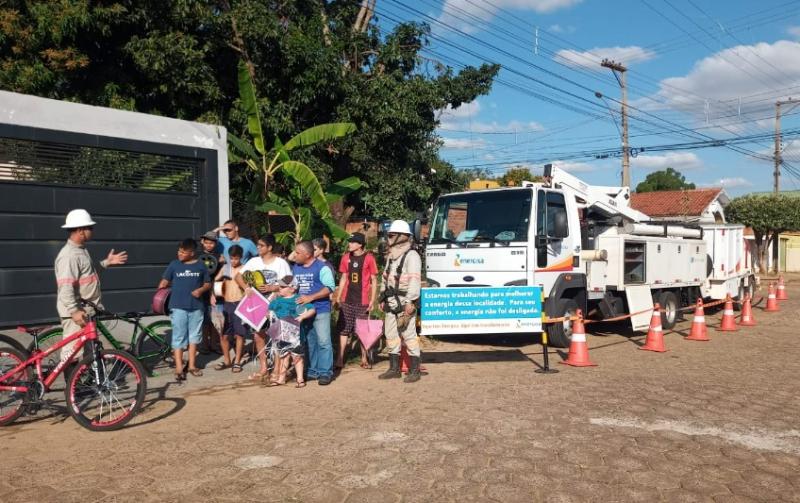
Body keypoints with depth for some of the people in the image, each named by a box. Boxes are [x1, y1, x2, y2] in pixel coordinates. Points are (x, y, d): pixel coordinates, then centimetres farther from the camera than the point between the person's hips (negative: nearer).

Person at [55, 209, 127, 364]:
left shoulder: (81, 250, 12)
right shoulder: (69, 255, -21)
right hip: (76, 313, -10)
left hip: (87, 309, 10)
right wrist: (74, 311, -29)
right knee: (72, 351, -2)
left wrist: (106, 262, 18)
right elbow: (65, 287, -26)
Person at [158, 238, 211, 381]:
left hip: (196, 306, 1)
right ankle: (179, 369, 3)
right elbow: (164, 282, 5)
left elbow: (208, 283, 9)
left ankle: (192, 365, 23)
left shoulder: (201, 265, 2)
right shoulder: (174, 265, 1)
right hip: (178, 307, -1)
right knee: (178, 337, -1)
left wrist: (201, 290, -11)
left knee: (194, 336, 11)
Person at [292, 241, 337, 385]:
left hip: (320, 310, -6)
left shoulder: (321, 267, -8)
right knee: (309, 342, 12)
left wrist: (311, 297, -22)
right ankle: (313, 370, 21)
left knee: (323, 341, -6)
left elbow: (330, 287, -15)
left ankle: (325, 372, 1)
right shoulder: (295, 268, 12)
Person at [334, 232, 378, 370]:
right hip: (346, 300, 3)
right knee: (343, 329, 3)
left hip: (362, 301, -3)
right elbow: (343, 278, 13)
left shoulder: (369, 258, -6)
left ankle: (364, 359, 18)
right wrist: (338, 297, 8)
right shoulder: (346, 257, 5)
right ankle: (340, 359, 7)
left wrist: (372, 300, -7)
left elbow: (374, 280, -2)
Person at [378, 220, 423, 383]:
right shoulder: (391, 256, 18)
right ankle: (394, 368, 23)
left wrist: (410, 302, -24)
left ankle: (414, 370, 3)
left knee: (409, 336, -5)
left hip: (404, 304, -9)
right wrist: (383, 299, 20)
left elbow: (414, 280, -18)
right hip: (391, 304, 9)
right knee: (391, 335, 12)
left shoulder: (411, 255, -10)